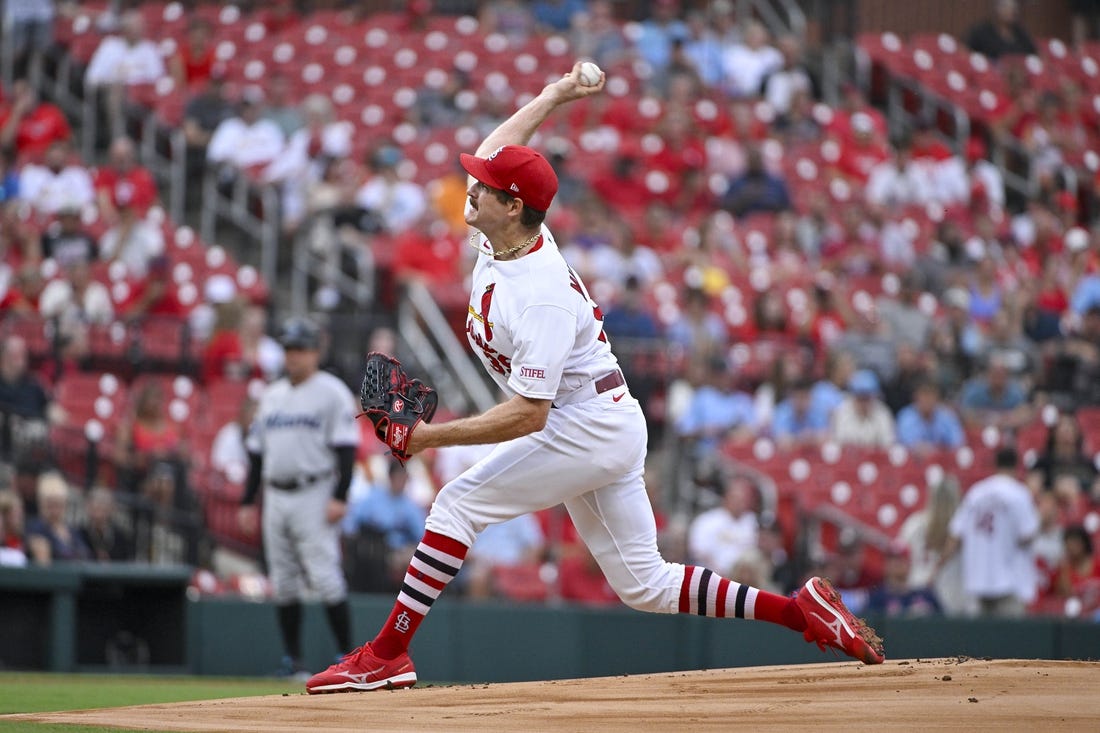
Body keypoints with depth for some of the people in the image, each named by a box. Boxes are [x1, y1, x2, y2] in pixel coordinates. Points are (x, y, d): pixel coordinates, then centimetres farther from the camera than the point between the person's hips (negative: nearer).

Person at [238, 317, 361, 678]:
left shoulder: (332, 393, -2)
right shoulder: (271, 395, 17)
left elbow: (346, 448, -9)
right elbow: (257, 451, 19)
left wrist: (339, 497, -18)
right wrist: (248, 502, 14)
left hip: (314, 496, -7)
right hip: (275, 497, 7)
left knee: (325, 577, -12)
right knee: (283, 581, 6)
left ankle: (347, 654, -8)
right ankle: (292, 659, 11)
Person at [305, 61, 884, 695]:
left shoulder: (540, 297, -26)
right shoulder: (503, 236, -1)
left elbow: (528, 415, -29)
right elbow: (496, 149, 20)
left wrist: (433, 436, -29)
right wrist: (555, 96, 27)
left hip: (587, 427, -10)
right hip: (609, 430, 10)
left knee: (460, 503, -12)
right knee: (644, 584, 9)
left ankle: (387, 654, -12)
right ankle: (804, 611, 8)